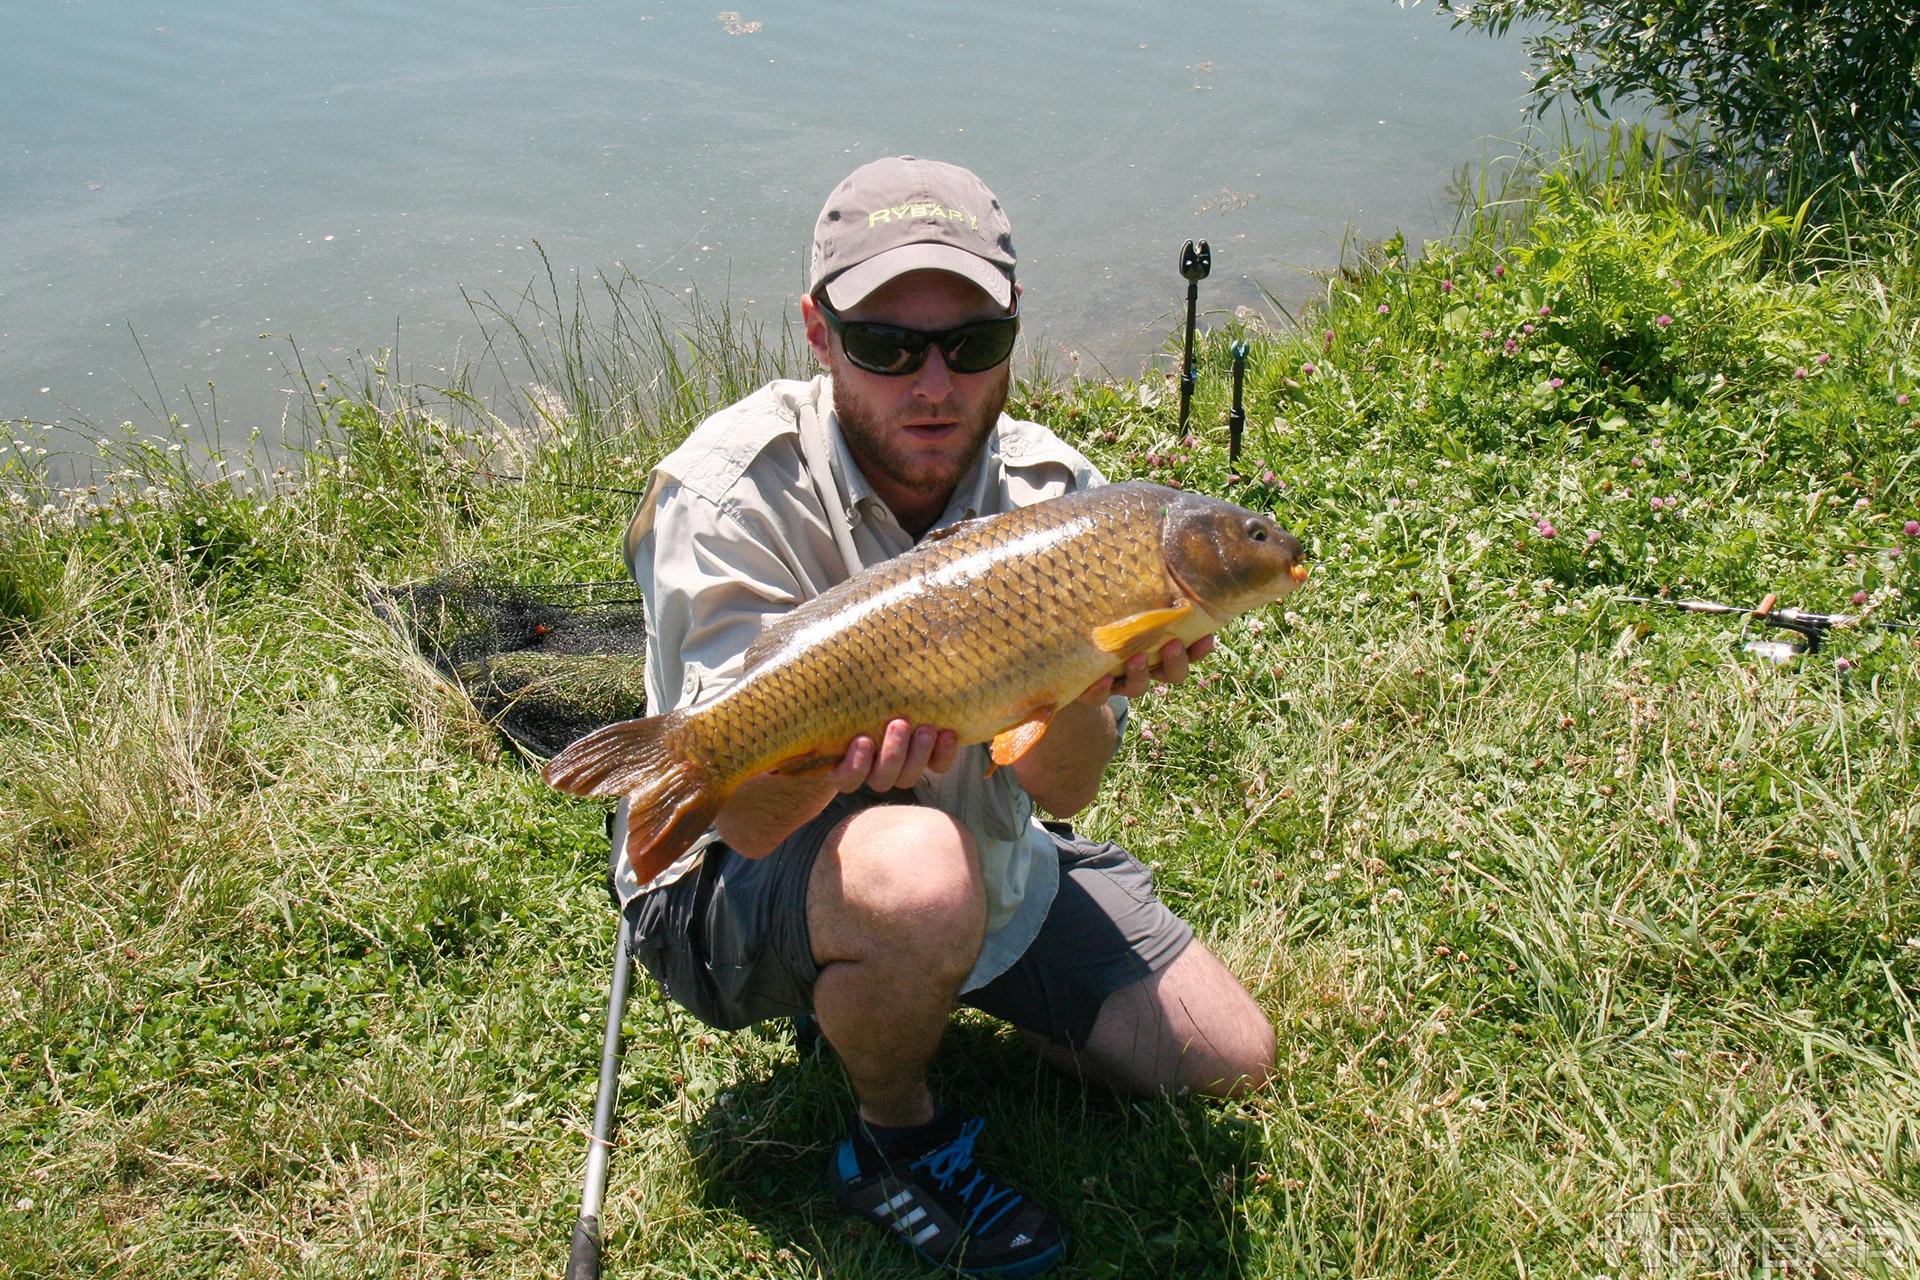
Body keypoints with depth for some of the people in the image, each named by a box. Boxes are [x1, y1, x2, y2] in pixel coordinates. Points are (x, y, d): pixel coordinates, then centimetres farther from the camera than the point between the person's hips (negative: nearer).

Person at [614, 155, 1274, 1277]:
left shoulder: (1052, 488, -12)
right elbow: (751, 823, -31)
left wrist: (1078, 683, -39)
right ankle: (899, 1141, -5)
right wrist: (853, 725, -53)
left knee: (1231, 1059, 6)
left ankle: (912, 996, 22)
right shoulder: (731, 492, -27)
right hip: (739, 889, -5)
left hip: (990, 860, 6)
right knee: (916, 870, -40)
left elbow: (1065, 788, -16)